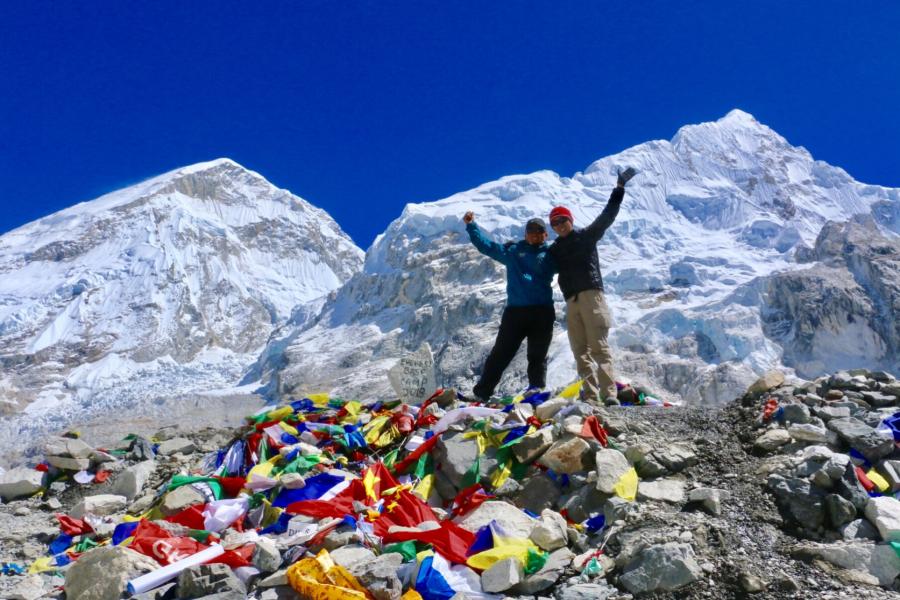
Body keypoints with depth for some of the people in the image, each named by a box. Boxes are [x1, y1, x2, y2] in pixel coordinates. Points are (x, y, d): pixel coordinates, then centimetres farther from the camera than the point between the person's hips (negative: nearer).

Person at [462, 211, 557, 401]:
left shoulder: (551, 254, 12)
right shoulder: (513, 250, 14)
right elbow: (486, 245, 17)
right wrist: (471, 225, 14)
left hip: (542, 312, 0)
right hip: (515, 311, 0)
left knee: (537, 357, 5)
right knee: (500, 353, 3)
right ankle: (481, 393, 9)